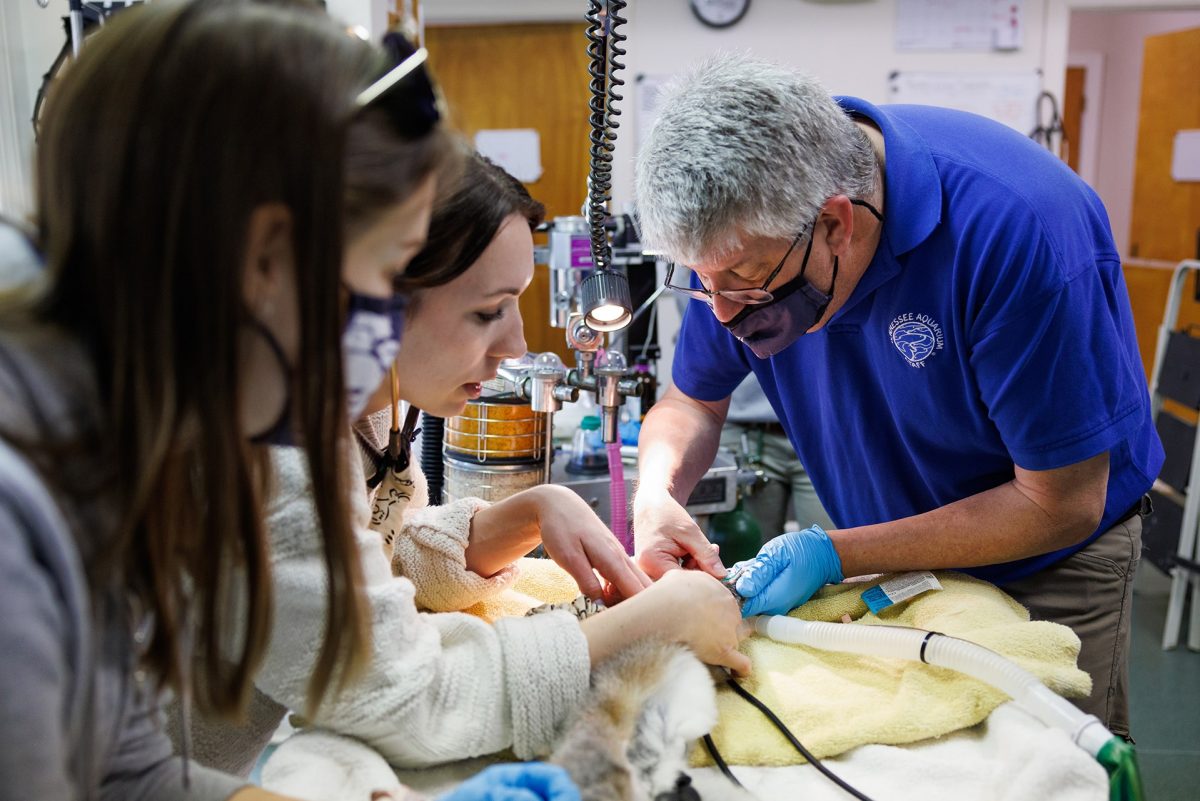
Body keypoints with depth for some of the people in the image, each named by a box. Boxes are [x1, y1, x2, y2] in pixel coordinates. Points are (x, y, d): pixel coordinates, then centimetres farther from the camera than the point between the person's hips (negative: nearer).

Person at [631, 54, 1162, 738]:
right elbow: (694, 403, -4)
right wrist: (657, 496, -27)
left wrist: (835, 555, -33)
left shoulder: (1017, 230, -36)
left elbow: (1060, 507, -28)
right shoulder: (745, 233, -19)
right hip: (892, 547, 4)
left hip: (1047, 566, -4)